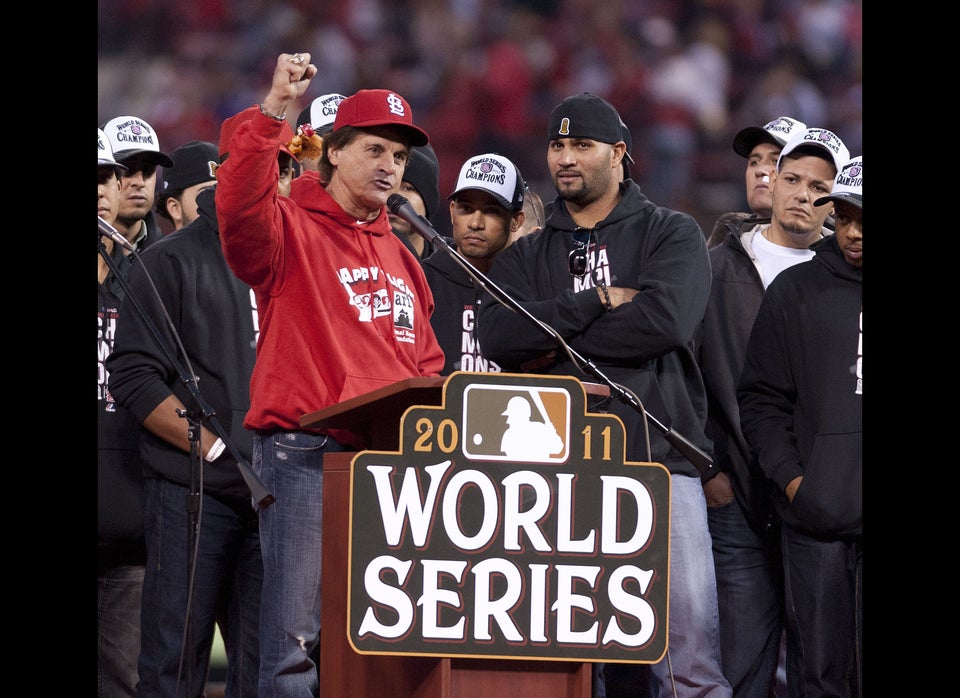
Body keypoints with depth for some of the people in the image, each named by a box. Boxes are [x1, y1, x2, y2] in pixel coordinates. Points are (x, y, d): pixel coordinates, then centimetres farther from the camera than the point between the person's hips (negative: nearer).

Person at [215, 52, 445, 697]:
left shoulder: (400, 257, 24)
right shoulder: (291, 230, 3)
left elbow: (426, 366, 26)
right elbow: (241, 203, -21)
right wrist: (274, 111, -29)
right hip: (306, 452, -6)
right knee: (298, 636, -11)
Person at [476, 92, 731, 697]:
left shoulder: (671, 234, 11)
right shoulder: (527, 256, 20)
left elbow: (666, 320, -9)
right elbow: (498, 337, 0)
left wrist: (556, 341, -2)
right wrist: (600, 301, -6)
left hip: (659, 459, -3)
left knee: (690, 644, -12)